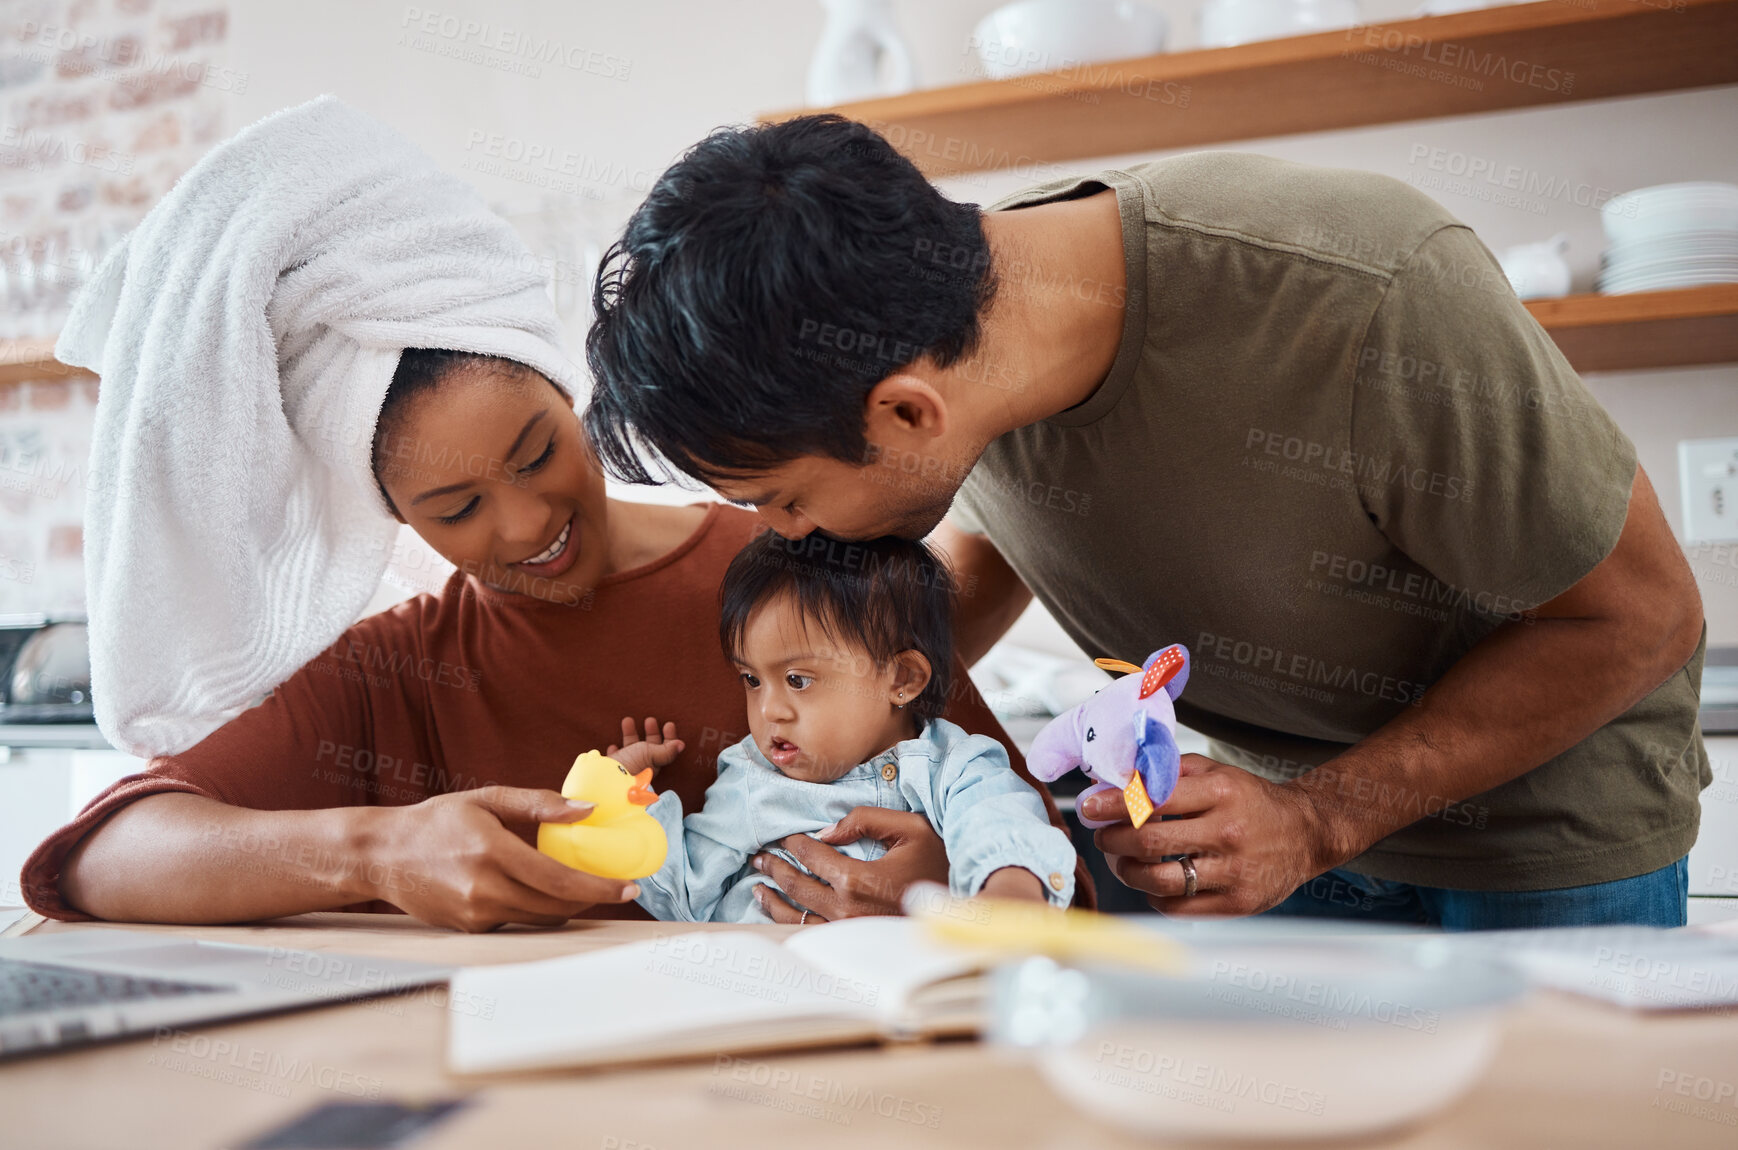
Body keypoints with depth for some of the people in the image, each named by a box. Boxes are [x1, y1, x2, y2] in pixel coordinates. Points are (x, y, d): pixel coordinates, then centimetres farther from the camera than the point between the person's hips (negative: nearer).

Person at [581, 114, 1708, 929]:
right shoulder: (938, 322, -20)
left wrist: (1317, 820, -30)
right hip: (1286, 799, 4)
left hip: (1545, 825, -4)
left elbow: (1643, 614, -23)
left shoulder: (1370, 305, -38)